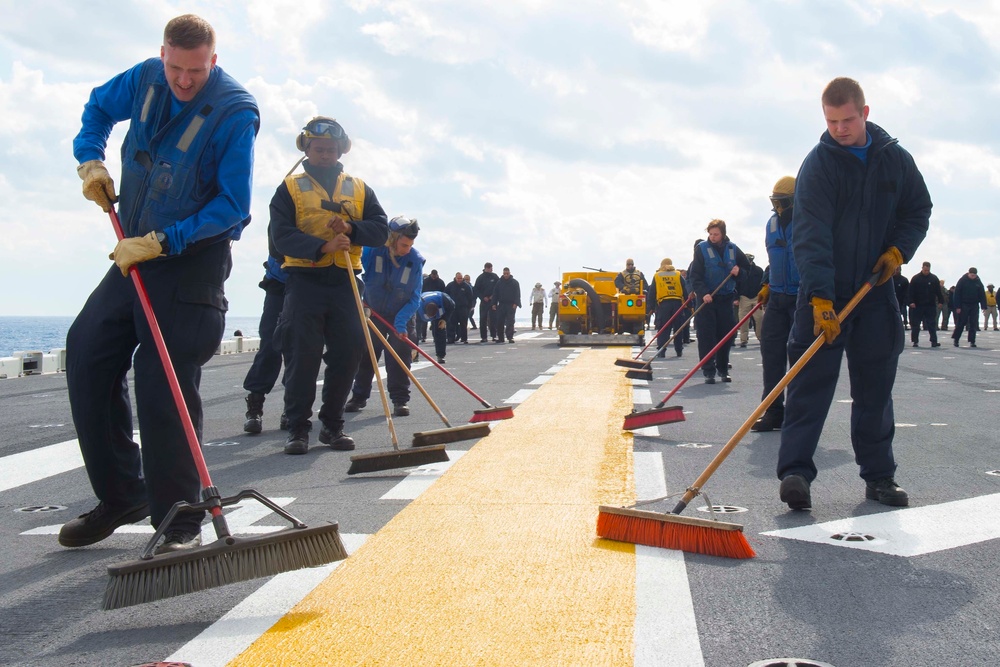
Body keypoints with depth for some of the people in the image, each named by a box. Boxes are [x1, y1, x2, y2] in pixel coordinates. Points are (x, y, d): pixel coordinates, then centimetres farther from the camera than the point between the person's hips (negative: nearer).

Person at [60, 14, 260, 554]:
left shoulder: (236, 112, -17)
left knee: (164, 389, -11)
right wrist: (90, 160, 4)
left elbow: (232, 206, -18)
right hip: (136, 252, 7)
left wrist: (161, 242, -22)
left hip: (194, 261, -7)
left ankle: (180, 523, -1)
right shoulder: (146, 79, 1)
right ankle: (122, 497, 13)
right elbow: (99, 107, 22)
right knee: (85, 353, 2)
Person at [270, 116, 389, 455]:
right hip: (304, 281, -3)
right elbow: (281, 235, -9)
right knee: (303, 355, -7)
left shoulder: (359, 188, 15)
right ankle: (298, 428, 1)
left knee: (347, 355, 1)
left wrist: (351, 229, -14)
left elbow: (380, 229, 6)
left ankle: (332, 425, 14)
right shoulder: (290, 187, 5)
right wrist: (323, 246, -23)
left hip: (344, 282, 3)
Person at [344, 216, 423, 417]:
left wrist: (401, 322, -30)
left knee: (400, 358, -9)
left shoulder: (415, 259, -21)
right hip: (373, 313, 1)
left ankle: (400, 399, 0)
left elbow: (415, 299, -19)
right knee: (365, 355, 10)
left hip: (401, 317, -1)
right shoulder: (372, 249, -24)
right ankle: (359, 396, 24)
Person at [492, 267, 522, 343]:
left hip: (511, 305, -3)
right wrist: (494, 304, 2)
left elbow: (517, 294, -2)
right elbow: (495, 293, 10)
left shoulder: (514, 282, 2)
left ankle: (510, 337, -8)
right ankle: (500, 337, 11)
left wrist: (515, 303, -13)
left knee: (510, 322, -8)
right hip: (501, 304, 3)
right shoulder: (499, 282, 8)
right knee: (499, 322, 2)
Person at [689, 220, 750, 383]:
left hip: (726, 298, 3)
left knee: (726, 335, 6)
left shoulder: (732, 249, 5)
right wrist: (703, 293, -23)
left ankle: (723, 369, 19)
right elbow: (694, 276, -9)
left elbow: (748, 267, 14)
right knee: (706, 336, -6)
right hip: (707, 299, -3)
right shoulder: (702, 248, -4)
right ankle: (708, 372, -1)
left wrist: (738, 272, -8)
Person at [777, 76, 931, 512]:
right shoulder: (818, 164, -10)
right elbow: (811, 236, -19)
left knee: (876, 388, 9)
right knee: (811, 383, -9)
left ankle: (879, 476, 17)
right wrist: (820, 299, -28)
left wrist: (899, 249, -5)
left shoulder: (896, 159, 4)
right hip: (824, 294, -4)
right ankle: (795, 472, -11)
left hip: (875, 294, 4)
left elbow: (919, 210, 16)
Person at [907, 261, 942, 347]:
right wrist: (911, 302, -12)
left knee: (932, 324, 0)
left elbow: (938, 291, 9)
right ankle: (915, 341, 9)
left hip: (931, 305, 1)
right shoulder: (915, 278, 0)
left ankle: (934, 341, 0)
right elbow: (911, 291, -3)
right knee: (915, 324, 3)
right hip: (918, 305, -1)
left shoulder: (934, 278, 5)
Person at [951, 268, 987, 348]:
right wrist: (957, 307, -12)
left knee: (973, 324, -1)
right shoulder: (962, 281, -5)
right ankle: (955, 338, 11)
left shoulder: (978, 282, 4)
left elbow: (982, 295, 7)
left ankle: (972, 341, 2)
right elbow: (956, 294, -6)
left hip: (974, 306, 3)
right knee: (961, 323, -2)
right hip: (964, 305, -3)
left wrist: (984, 306, -1)